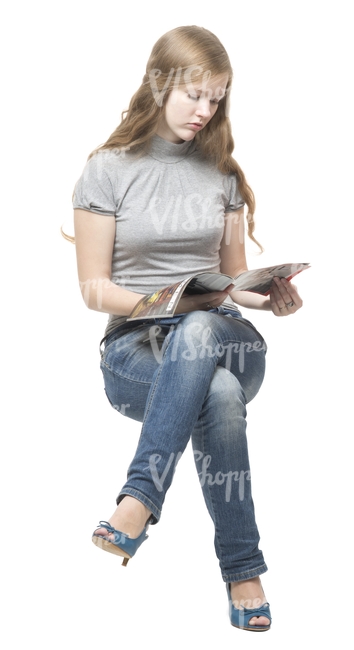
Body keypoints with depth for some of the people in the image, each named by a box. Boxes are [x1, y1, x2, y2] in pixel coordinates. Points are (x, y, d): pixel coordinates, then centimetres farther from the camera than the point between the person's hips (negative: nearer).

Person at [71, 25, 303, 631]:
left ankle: (138, 500, -40)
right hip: (134, 349, -2)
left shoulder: (222, 171, 12)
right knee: (220, 395, -38)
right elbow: (95, 288, -1)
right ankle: (243, 570, -31)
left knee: (200, 332, -38)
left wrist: (270, 297, -6)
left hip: (224, 338, 2)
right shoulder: (108, 170, 0)